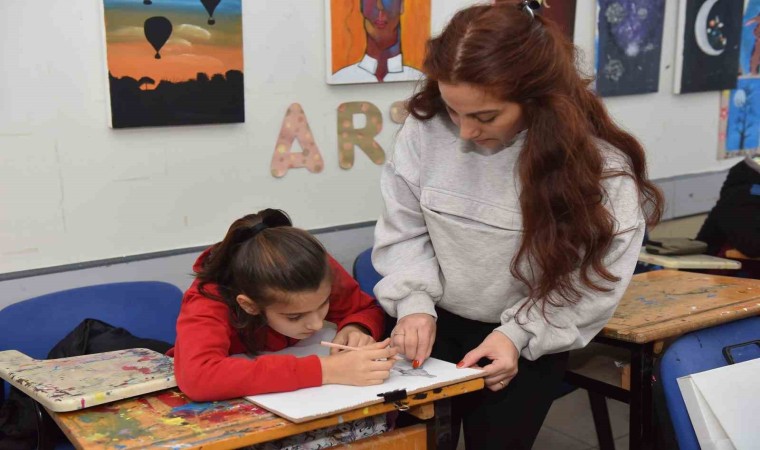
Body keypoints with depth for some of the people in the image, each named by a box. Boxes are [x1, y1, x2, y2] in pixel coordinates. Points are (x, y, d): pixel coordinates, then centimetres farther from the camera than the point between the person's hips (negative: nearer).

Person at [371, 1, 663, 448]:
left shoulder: (597, 161, -21)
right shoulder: (428, 127, -16)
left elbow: (594, 279, -14)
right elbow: (403, 229, -5)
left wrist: (519, 334, -21)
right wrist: (415, 302, -19)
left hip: (531, 342, -2)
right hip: (436, 325, 2)